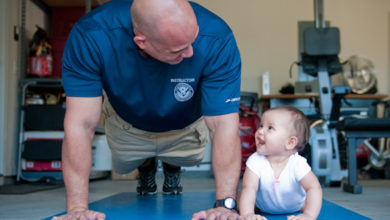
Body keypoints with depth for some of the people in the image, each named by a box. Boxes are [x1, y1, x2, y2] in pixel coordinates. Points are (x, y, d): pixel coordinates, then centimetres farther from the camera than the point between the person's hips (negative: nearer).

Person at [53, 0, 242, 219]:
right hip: (128, 126, 1)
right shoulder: (89, 37, -40)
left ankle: (172, 169, 51)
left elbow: (225, 125, -41)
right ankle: (146, 169, 56)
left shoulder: (217, 39, -41)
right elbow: (81, 125, -40)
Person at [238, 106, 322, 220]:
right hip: (262, 207, -1)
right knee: (240, 202, -7)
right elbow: (249, 188, -37)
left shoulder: (298, 163, -33)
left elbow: (314, 188, -38)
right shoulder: (255, 160, -30)